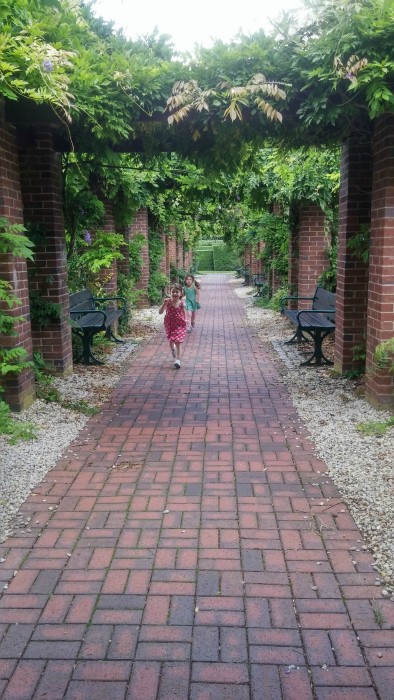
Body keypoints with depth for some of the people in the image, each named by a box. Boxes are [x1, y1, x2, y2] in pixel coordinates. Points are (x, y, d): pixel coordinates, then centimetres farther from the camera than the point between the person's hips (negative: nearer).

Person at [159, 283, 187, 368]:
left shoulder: (181, 304, -13)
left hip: (179, 325, -2)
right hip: (169, 324, 2)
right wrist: (164, 304, -34)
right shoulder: (168, 302, -15)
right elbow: (160, 312, -21)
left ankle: (178, 359, 0)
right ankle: (173, 349, 53)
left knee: (177, 342, -6)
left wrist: (185, 320, -4)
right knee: (171, 341, 18)